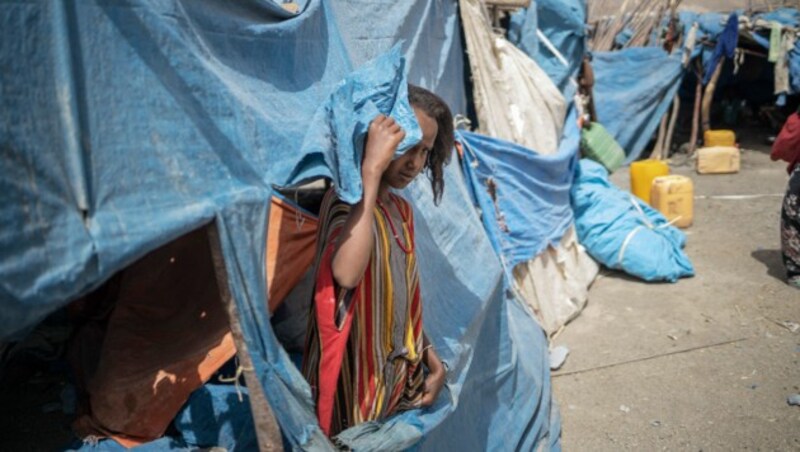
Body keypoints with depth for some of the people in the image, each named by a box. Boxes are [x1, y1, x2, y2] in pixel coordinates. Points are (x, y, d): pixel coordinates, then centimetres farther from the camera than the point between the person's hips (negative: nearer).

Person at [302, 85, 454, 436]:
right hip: (357, 385, -7)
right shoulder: (346, 200, -18)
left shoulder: (402, 211, 7)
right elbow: (347, 274, -40)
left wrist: (430, 357, 9)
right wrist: (371, 170, -36)